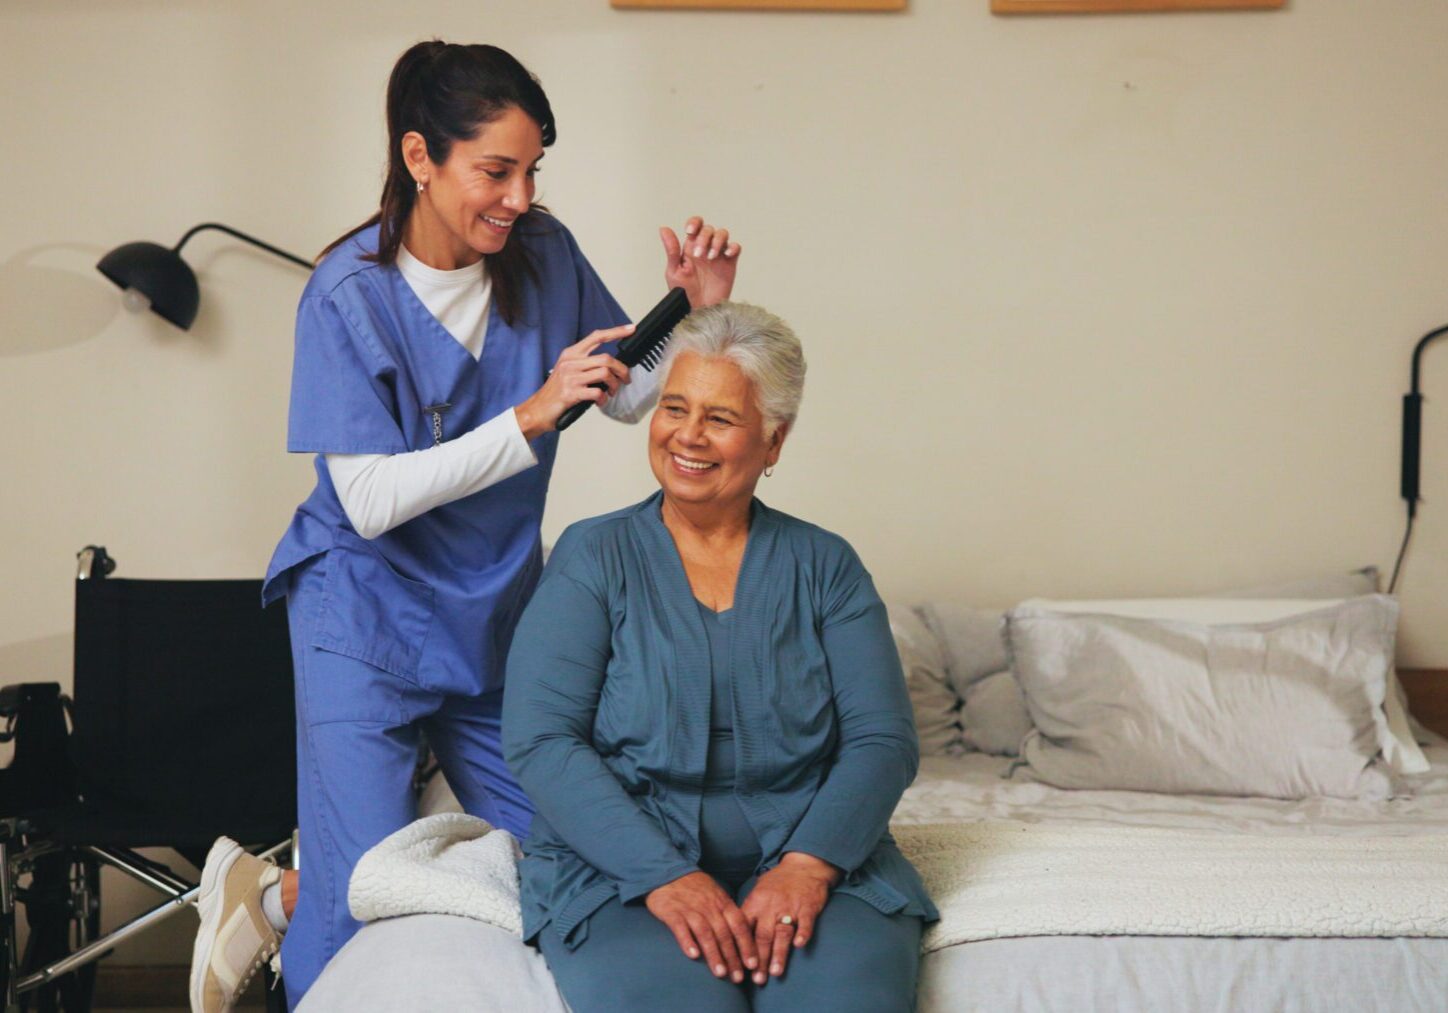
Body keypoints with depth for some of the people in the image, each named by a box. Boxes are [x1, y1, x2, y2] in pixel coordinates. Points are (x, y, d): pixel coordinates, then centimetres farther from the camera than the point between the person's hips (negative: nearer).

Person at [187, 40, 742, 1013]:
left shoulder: (543, 255, -4)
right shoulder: (351, 294, -18)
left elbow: (633, 398, 6)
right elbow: (370, 501, -22)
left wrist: (700, 314, -13)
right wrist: (532, 415, -28)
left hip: (497, 614, 6)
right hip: (370, 622, -6)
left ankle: (274, 895, 25)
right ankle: (267, 895, 26)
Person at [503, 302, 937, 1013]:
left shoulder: (825, 567, 10)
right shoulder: (593, 557, 5)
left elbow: (883, 740, 2)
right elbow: (539, 741, -5)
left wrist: (807, 866, -16)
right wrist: (665, 877, -17)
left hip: (814, 856, 1)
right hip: (621, 868, -1)